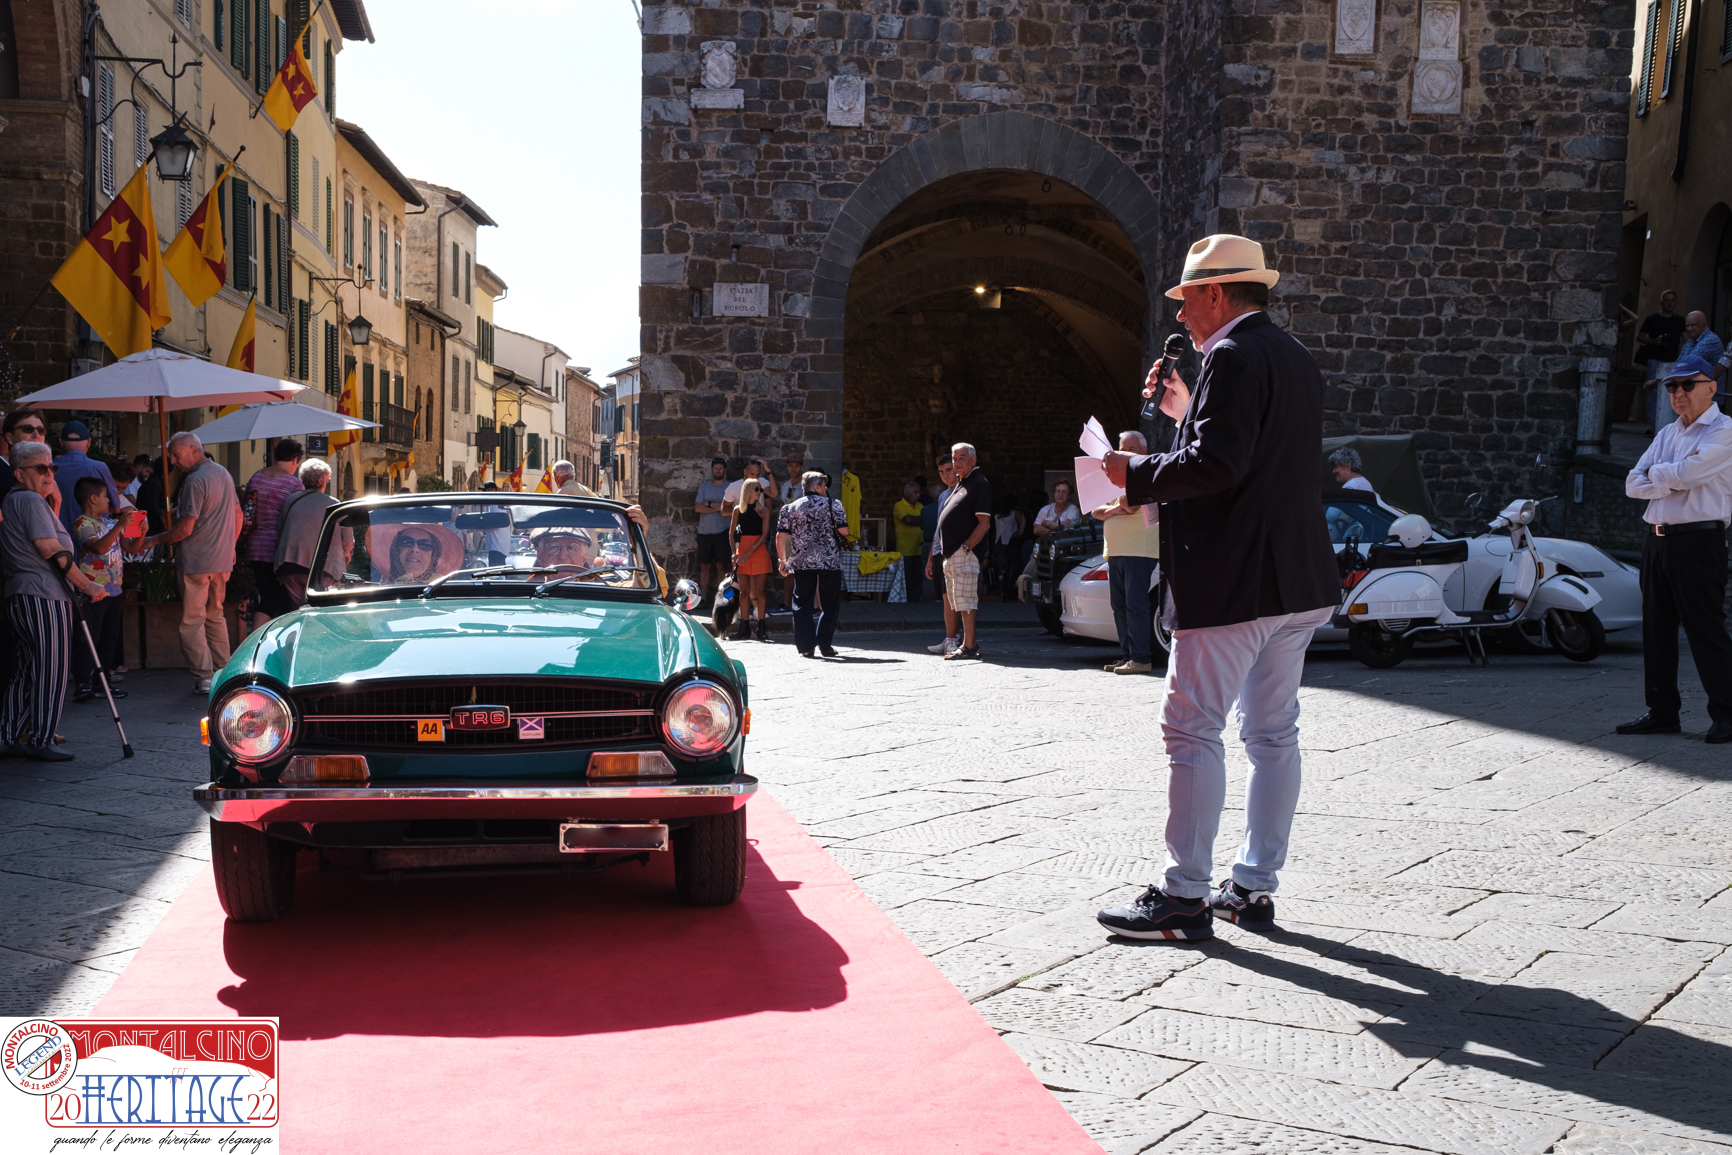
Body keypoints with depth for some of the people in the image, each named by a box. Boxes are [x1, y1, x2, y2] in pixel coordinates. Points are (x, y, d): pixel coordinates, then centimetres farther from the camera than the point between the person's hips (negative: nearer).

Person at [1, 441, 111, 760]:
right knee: (51, 670, -6)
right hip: (44, 596, -10)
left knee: (28, 671, 13)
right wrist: (87, 585, -11)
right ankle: (41, 741, -2)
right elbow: (52, 551, -15)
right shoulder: (30, 500, -10)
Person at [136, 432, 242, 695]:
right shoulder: (224, 474, 10)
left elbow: (185, 529, -18)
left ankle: (204, 677, -1)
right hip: (222, 560, 8)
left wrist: (153, 540, -5)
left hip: (197, 562, -8)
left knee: (192, 620, 0)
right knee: (215, 616, 17)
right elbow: (237, 515, 18)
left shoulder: (195, 481, -17)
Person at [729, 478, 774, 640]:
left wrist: (749, 552, -12)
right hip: (742, 552, 2)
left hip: (759, 551, -2)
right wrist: (734, 553, -1)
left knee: (759, 590, -4)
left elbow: (764, 535, -4)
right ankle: (744, 628, 8)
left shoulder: (763, 510, 3)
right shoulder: (738, 510, 7)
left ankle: (762, 628, -3)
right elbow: (731, 533, 11)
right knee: (744, 591, 3)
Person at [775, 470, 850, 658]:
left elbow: (781, 536, 2)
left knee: (803, 604, 8)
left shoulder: (789, 508, 8)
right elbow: (844, 530, -3)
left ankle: (805, 646, 3)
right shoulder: (832, 504, 2)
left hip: (801, 563, 2)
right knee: (830, 603, 9)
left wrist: (783, 560, 9)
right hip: (829, 561, -2)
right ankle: (824, 643, 3)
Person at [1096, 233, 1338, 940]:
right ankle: (1254, 888, 19)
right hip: (1299, 584, 10)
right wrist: (1189, 413, 18)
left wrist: (1136, 475, -10)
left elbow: (1218, 466, -23)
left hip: (1232, 584, -10)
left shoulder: (1233, 356, -12)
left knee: (1192, 729, -4)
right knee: (1273, 733, 11)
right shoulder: (1296, 360, 18)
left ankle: (1185, 897, -1)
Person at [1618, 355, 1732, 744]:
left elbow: (1685, 474, -18)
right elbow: (1633, 484, 9)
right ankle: (1663, 712, 16)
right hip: (1656, 539, 8)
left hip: (1698, 541, -8)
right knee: (1656, 629, 9)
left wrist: (1656, 472, 2)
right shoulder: (1666, 434, 19)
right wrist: (1672, 480, -7)